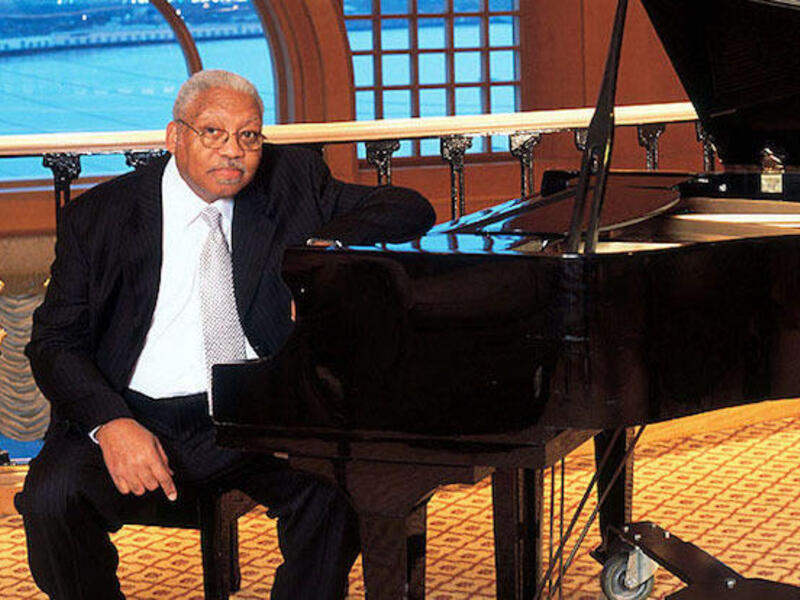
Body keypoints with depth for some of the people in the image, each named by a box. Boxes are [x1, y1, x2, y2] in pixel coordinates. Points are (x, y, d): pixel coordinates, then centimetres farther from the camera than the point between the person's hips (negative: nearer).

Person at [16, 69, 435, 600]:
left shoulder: (290, 182, 8)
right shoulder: (100, 216, 4)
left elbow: (412, 209, 8)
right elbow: (55, 341, 2)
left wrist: (327, 243, -13)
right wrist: (110, 424, -18)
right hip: (138, 416, 0)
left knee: (335, 487, -28)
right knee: (51, 500, -27)